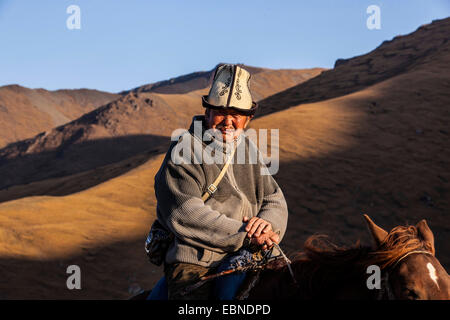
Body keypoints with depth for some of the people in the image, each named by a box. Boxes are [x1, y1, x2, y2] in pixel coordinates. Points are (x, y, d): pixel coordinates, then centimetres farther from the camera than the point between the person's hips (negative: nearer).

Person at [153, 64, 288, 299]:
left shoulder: (247, 148, 18)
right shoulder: (183, 151, -4)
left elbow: (274, 200, 18)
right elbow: (185, 215, -16)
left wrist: (268, 223, -8)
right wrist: (245, 236, -19)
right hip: (194, 265, -6)